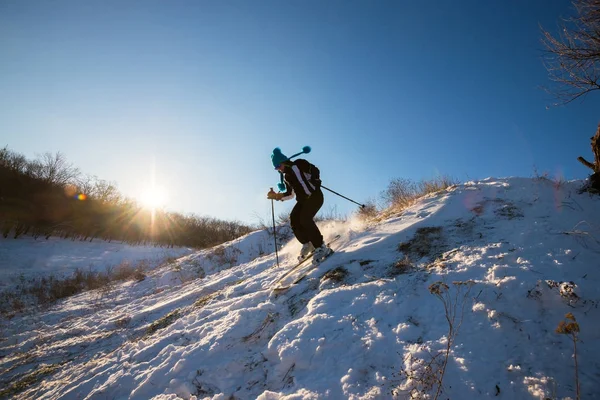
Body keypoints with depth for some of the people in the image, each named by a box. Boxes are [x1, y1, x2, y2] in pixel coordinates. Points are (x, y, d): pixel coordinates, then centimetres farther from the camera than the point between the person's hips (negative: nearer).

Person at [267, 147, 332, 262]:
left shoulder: (299, 164, -2)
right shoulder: (286, 177, 18)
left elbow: (315, 170, -6)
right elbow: (290, 194, 21)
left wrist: (314, 182, -23)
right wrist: (277, 196, 9)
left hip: (315, 196, -8)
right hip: (303, 199, 8)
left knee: (305, 219, -25)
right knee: (293, 219, -10)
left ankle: (321, 247, -22)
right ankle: (307, 244, 3)